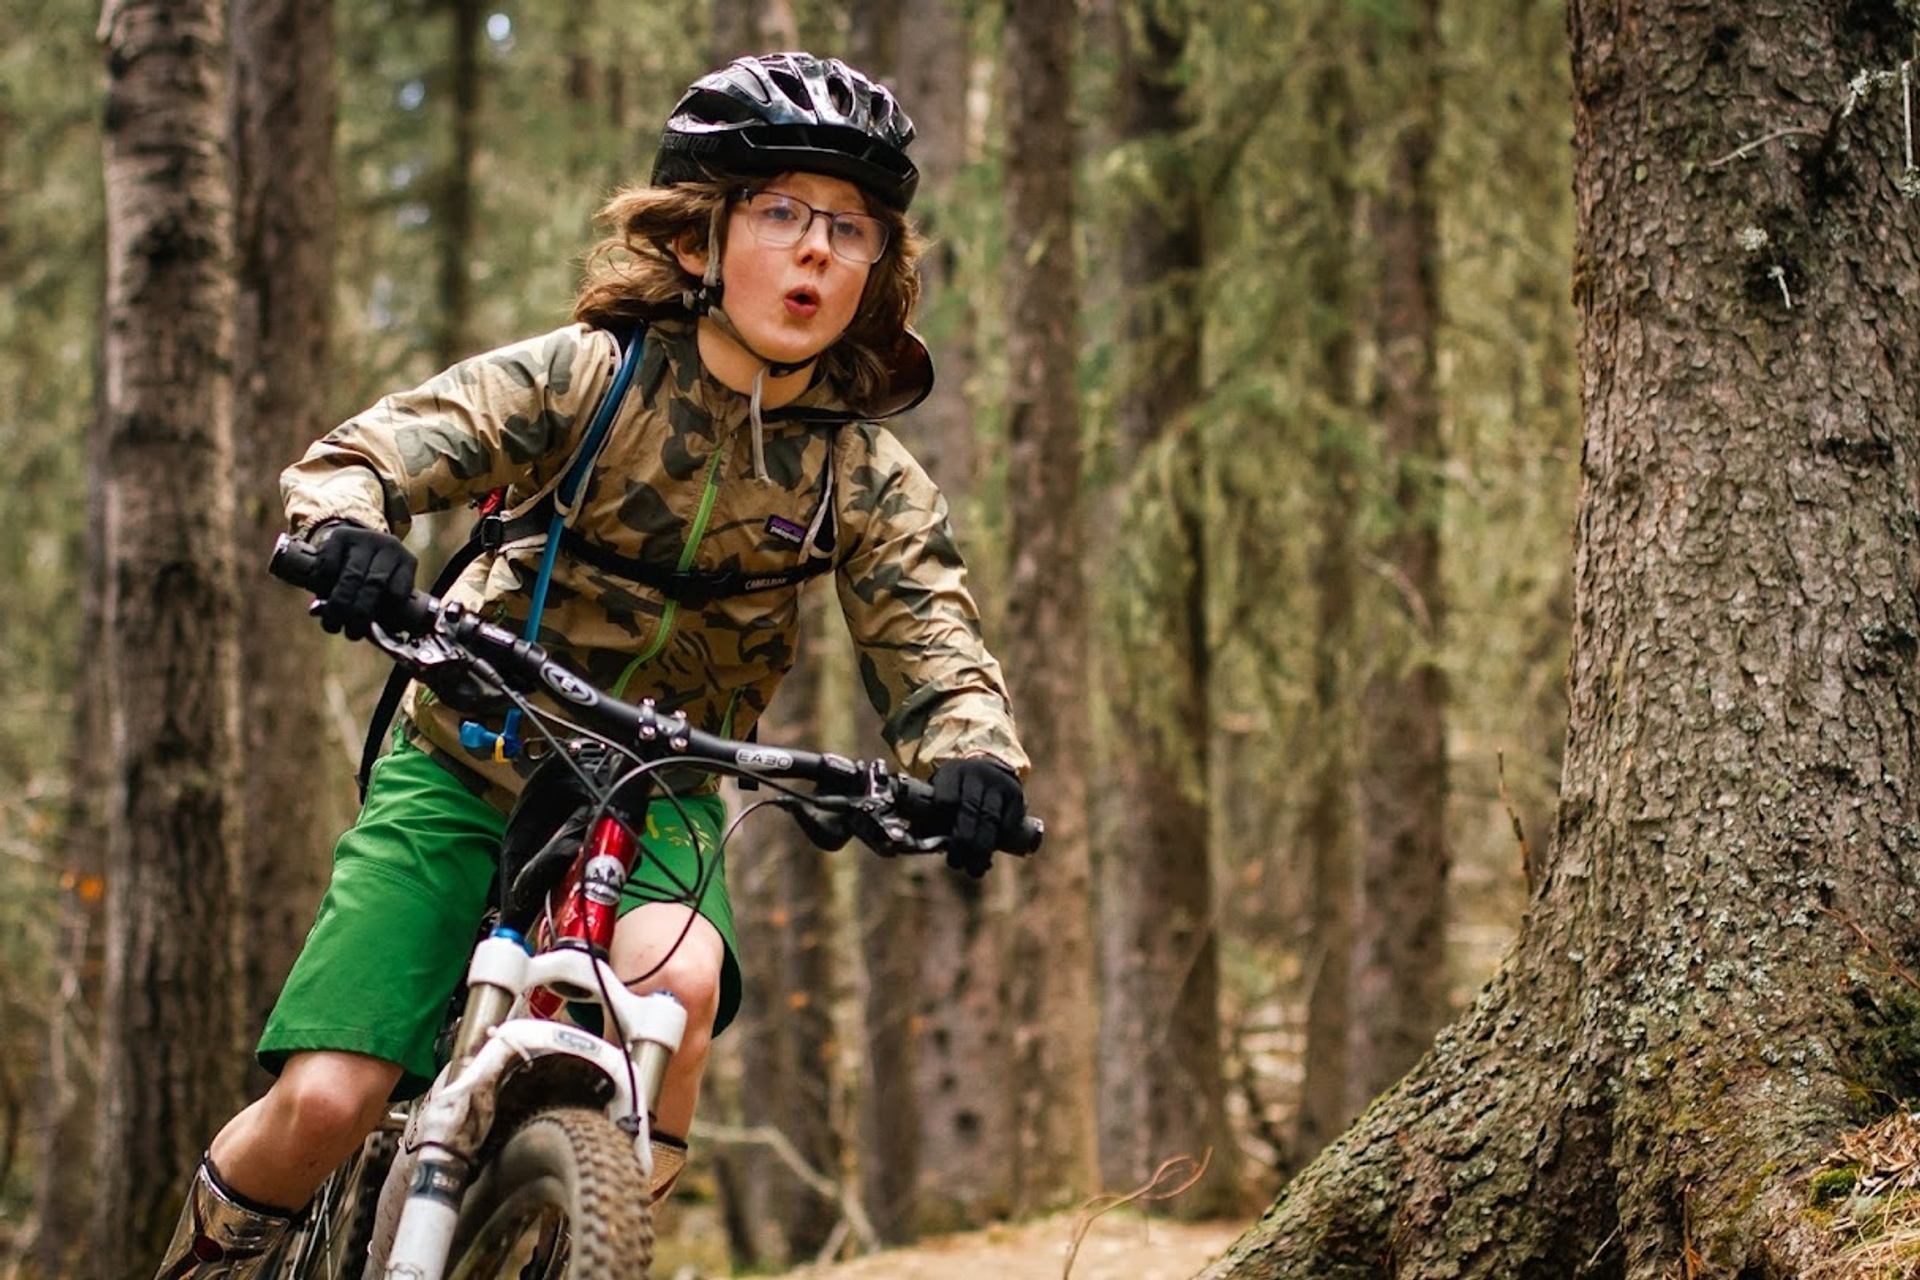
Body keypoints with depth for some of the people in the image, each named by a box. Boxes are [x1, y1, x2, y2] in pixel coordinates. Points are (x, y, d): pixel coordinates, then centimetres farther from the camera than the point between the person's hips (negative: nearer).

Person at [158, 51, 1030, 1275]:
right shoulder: (588, 376, -14)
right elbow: (352, 457, -20)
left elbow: (935, 649, -12)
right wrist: (348, 530, -45)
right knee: (324, 1104, -13)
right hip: (469, 765, -1)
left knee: (675, 982, -34)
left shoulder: (869, 480, -7)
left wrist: (975, 757, -37)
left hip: (653, 796, 1)